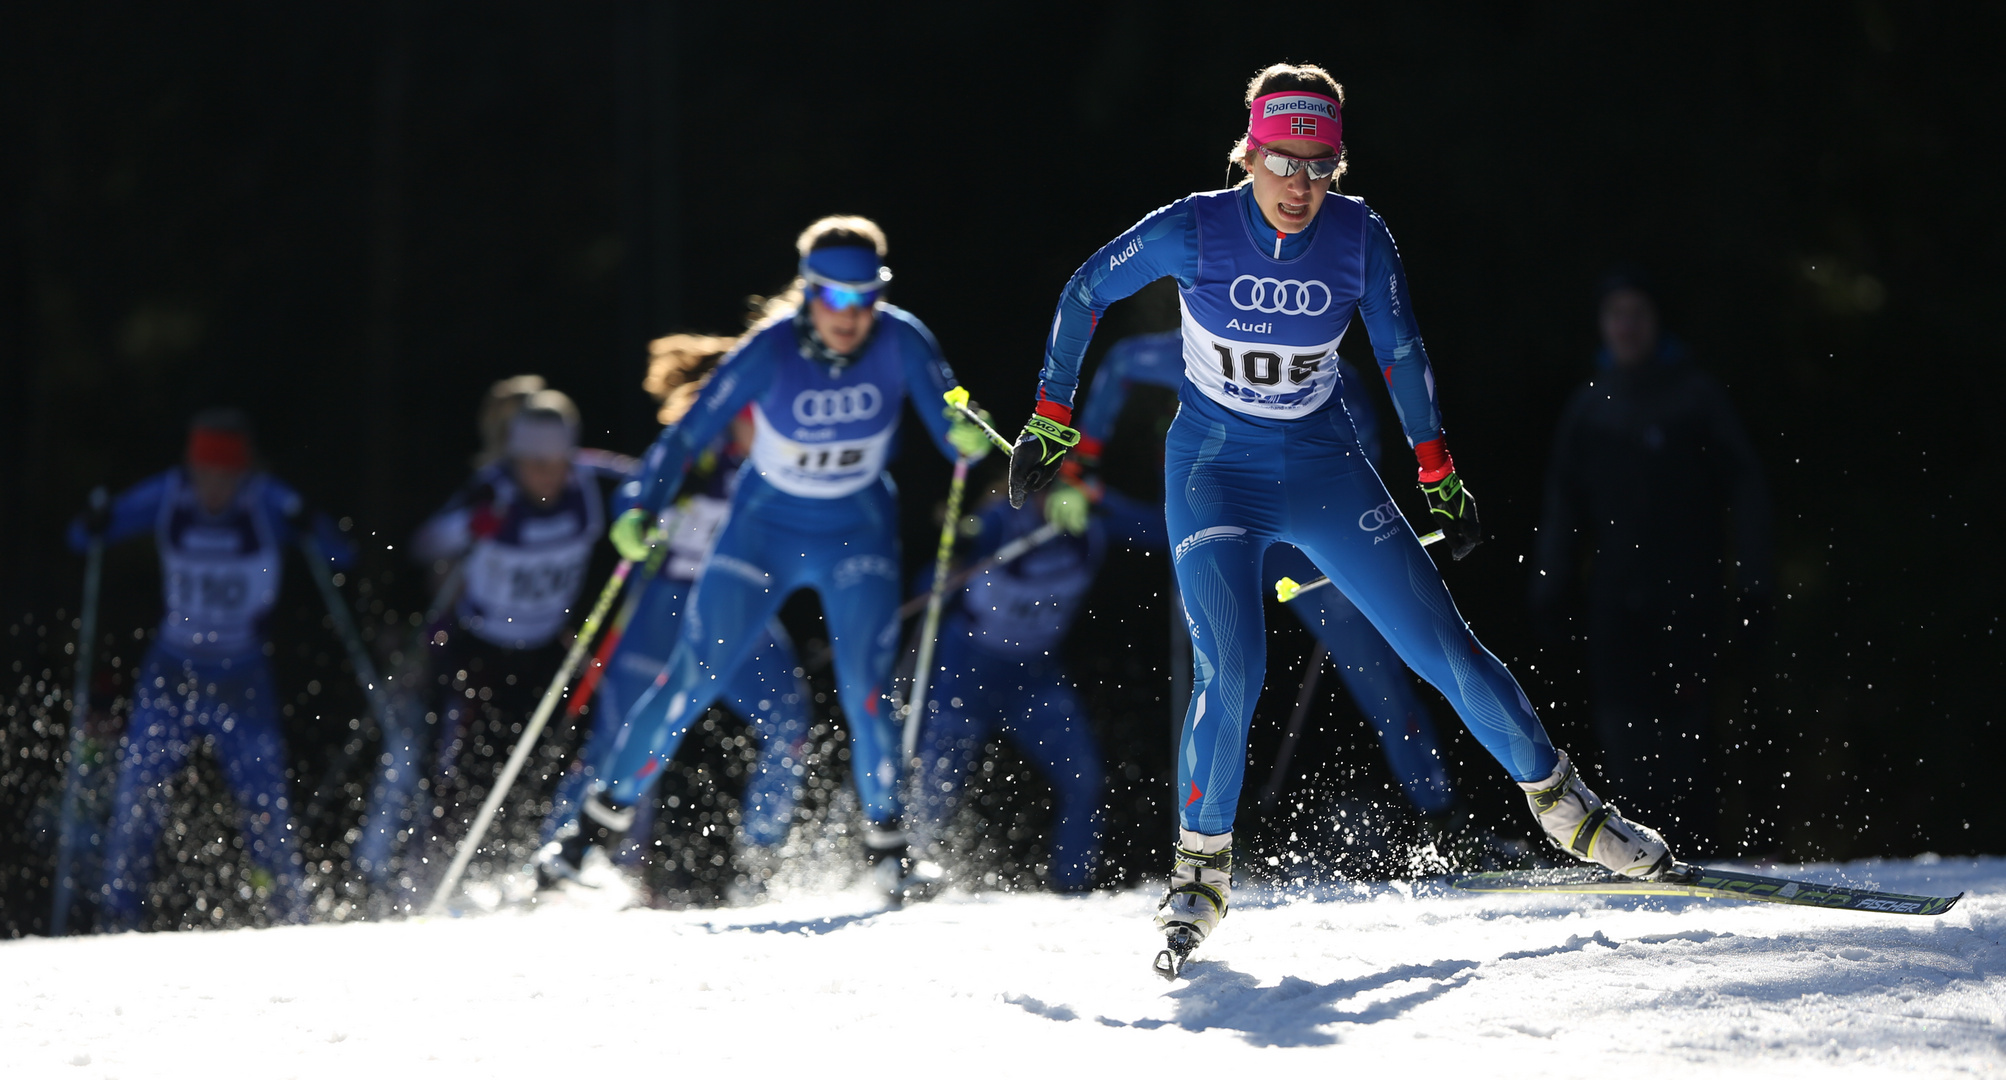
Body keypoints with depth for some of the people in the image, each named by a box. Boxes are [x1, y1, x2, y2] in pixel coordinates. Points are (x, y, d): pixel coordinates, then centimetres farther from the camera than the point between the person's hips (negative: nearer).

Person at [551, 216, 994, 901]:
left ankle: (887, 845, 2)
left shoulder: (901, 342, -18)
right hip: (765, 529, -1)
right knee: (692, 677, -5)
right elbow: (691, 432, -19)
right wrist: (640, 509, -32)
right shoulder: (770, 350, -21)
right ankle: (604, 818, 8)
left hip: (858, 535, 1)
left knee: (866, 690, -14)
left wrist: (965, 436, -40)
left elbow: (947, 423, -16)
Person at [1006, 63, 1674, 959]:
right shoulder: (1193, 230, -16)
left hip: (1326, 472, 2)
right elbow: (1084, 296, -1)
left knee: (1443, 645, -3)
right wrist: (1051, 421, 0)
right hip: (1215, 473, -2)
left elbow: (1401, 350, 6)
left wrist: (1438, 472, 9)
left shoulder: (1358, 237, -10)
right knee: (1229, 674, -21)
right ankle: (1201, 870, -3)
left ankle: (1563, 803, 15)